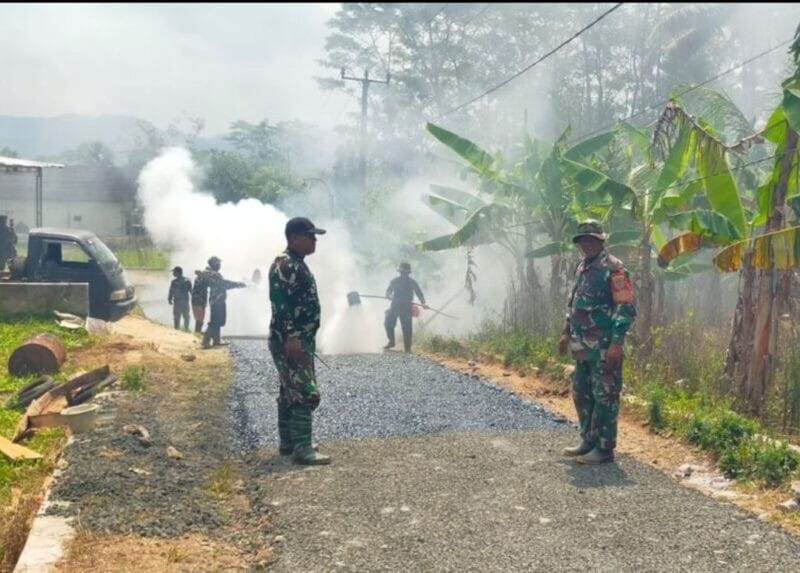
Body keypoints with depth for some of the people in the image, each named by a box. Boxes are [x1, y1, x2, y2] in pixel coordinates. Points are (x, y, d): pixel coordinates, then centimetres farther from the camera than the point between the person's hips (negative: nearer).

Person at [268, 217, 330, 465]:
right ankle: (302, 449, -11)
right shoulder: (284, 265, -15)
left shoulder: (299, 264, 16)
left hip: (302, 340, 11)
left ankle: (288, 442, 23)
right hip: (290, 341, -11)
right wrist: (290, 337, -27)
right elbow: (280, 303, -23)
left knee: (290, 392, 15)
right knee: (306, 393, -12)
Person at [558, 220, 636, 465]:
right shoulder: (582, 267, 14)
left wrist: (616, 343, -22)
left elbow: (626, 309, -17)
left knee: (604, 397, -2)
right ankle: (589, 441, 27)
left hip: (604, 347, -9)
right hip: (583, 346, 9)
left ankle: (604, 449, 5)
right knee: (581, 394, 15)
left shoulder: (613, 269, -13)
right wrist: (567, 332, 22)